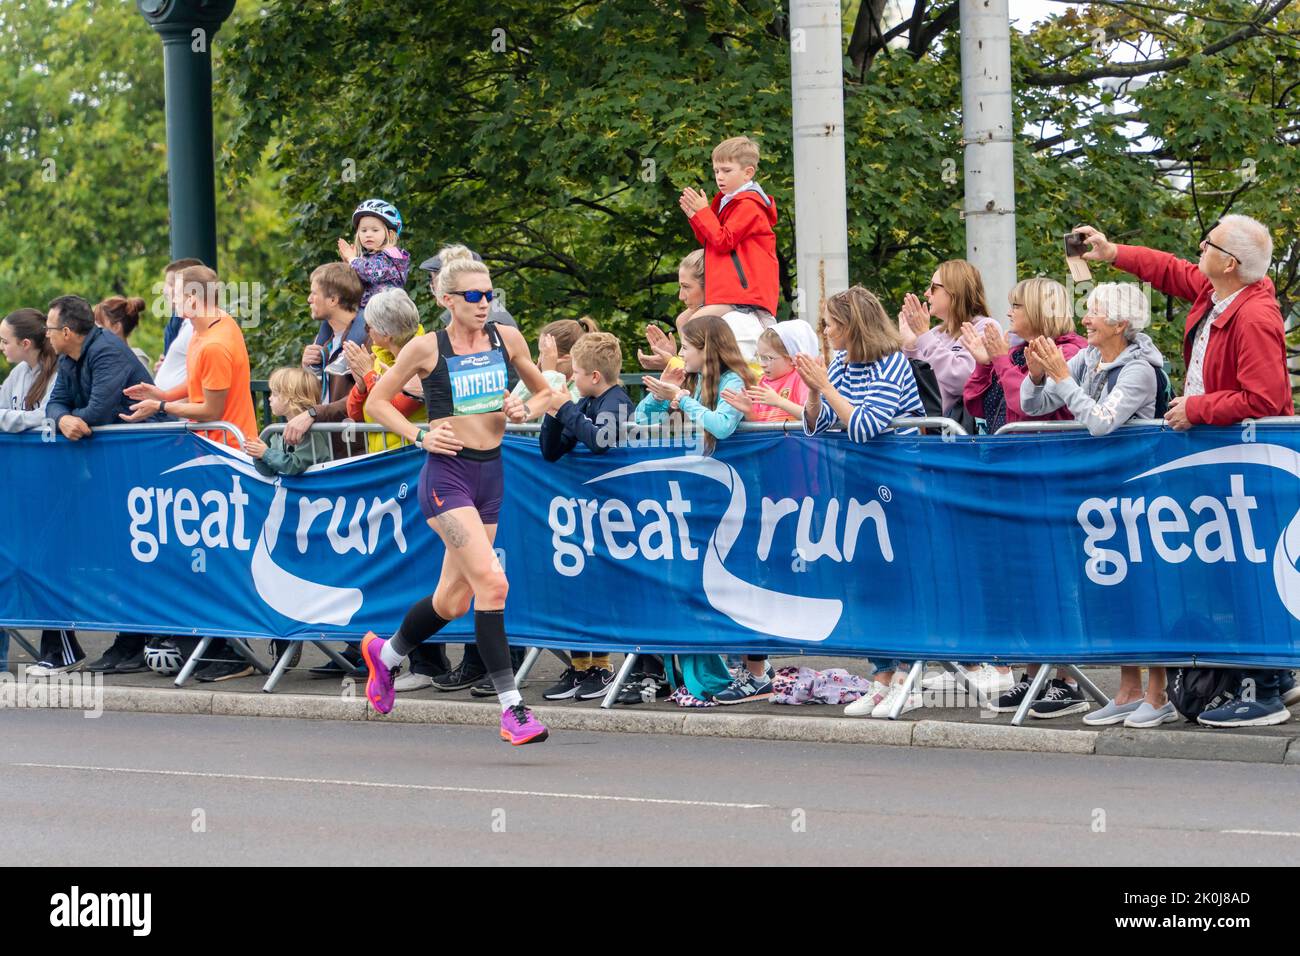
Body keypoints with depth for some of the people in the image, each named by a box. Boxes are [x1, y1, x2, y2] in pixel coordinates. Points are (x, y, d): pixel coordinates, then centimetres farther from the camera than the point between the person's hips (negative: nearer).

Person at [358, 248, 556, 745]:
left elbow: (543, 391, 19)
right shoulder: (427, 348, -6)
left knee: (453, 600, 12)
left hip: (490, 475, 6)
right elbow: (376, 402, 5)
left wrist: (524, 410, -3)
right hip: (447, 475, -6)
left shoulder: (506, 338, 5)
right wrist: (420, 436, -9)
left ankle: (384, 653, 41)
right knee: (491, 581, -21)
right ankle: (511, 707, -18)